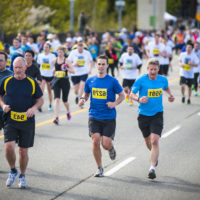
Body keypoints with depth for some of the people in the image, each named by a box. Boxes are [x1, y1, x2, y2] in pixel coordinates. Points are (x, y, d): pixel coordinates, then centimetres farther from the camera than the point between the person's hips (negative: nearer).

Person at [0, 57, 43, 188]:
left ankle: (22, 176, 26)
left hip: (27, 121, 0)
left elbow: (40, 100, 8)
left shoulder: (32, 83, 1)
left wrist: (34, 108, -12)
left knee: (23, 151, 5)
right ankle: (13, 171, 9)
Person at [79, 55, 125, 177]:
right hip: (94, 117, 2)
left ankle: (111, 149, 32)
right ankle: (100, 168, 7)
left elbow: (122, 95, 3)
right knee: (95, 141, -9)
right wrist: (83, 99, -3)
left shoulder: (112, 81, -5)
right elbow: (86, 94, 19)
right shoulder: (90, 81, 5)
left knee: (106, 144, -7)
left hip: (109, 118, -2)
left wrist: (115, 103, -15)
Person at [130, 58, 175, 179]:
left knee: (155, 141, -17)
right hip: (144, 115, 1)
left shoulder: (163, 79, -1)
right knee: (148, 142, 16)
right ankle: (155, 156, 49)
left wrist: (170, 95, 3)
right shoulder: (141, 80, -9)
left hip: (157, 115, 0)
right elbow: (132, 94, -3)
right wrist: (139, 99, -23)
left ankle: (152, 168, -18)